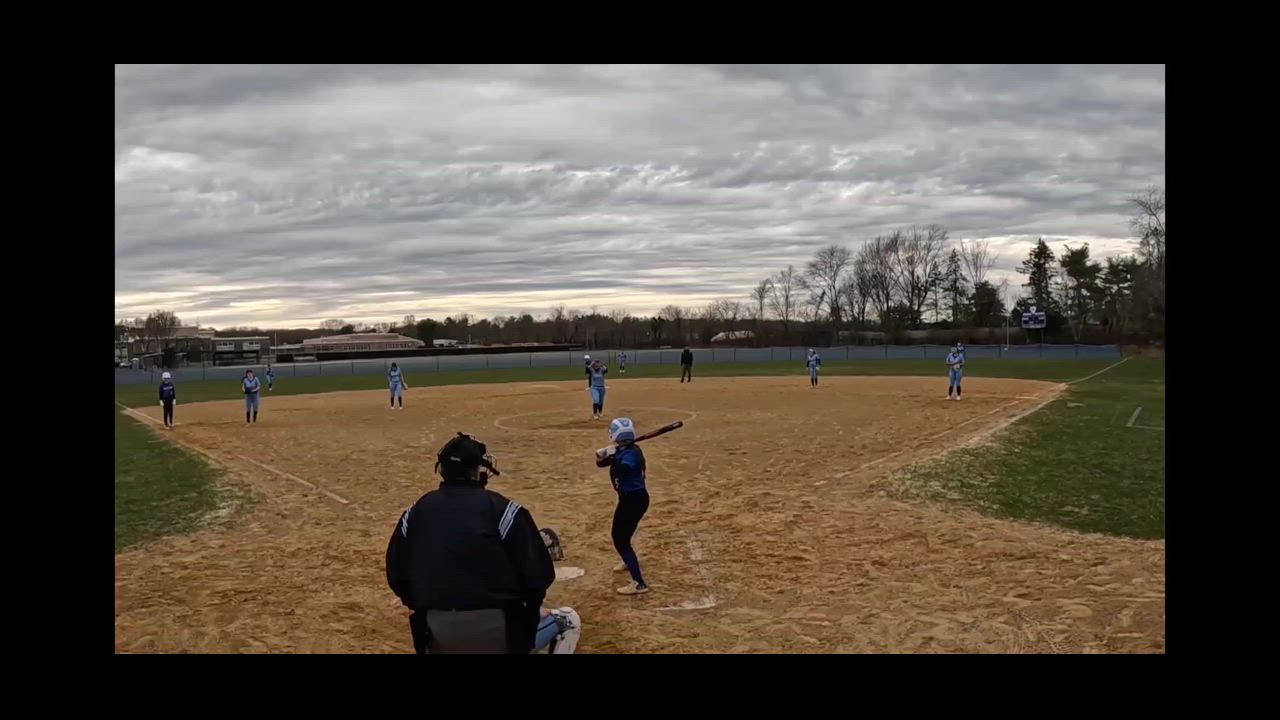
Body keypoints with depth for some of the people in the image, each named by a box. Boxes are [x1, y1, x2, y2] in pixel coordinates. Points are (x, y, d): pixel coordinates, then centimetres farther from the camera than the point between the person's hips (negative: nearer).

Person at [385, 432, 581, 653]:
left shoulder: (416, 511, 10)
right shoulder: (500, 508, -2)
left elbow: (396, 575, 12)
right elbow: (537, 573, -4)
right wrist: (528, 607, 15)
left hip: (438, 633, 4)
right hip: (496, 628, -4)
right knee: (568, 621, 18)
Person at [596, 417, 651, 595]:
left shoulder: (630, 453, -23)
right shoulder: (622, 451, 6)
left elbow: (620, 472, -42)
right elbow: (600, 463, 4)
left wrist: (613, 456, -30)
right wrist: (608, 455, -15)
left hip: (635, 500, -10)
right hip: (628, 498, 10)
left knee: (621, 540, -13)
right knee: (618, 534, 29)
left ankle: (639, 583, -15)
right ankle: (629, 561, 57)